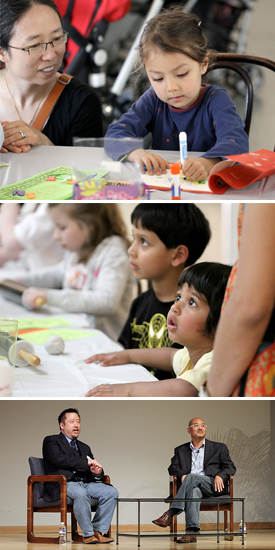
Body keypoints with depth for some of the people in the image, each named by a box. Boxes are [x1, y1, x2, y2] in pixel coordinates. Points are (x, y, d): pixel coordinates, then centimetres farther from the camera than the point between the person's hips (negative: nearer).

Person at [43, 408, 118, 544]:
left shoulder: (84, 447, 29)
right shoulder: (51, 441, 9)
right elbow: (58, 459, -11)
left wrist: (97, 472, -4)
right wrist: (86, 463, -12)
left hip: (85, 483, 7)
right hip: (63, 484, -7)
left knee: (111, 492, -18)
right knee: (81, 493, -38)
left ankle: (98, 530, -14)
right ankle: (88, 534, -27)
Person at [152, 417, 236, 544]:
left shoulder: (219, 448, 21)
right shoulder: (181, 450, 26)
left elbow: (230, 467, 12)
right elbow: (173, 468, 13)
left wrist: (220, 476, -10)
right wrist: (182, 475, -10)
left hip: (212, 486, -1)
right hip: (192, 486, 1)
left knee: (192, 477, -33)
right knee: (193, 490, -37)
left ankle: (170, 514, -41)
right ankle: (191, 532, -52)